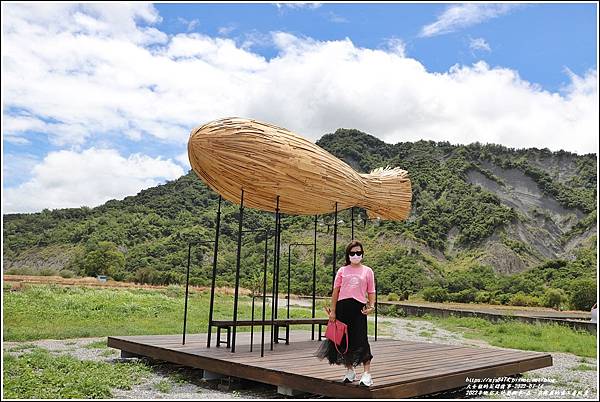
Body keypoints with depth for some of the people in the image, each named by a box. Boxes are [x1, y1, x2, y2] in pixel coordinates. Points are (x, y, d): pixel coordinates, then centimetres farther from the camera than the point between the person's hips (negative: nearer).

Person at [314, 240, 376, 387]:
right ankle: (350, 371, 24)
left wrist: (371, 306, -8)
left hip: (359, 306, -2)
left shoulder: (367, 271, 9)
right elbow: (336, 291, 8)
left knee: (361, 339, -8)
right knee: (344, 339, 8)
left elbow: (371, 292, 8)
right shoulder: (342, 270, 10)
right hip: (342, 306, 2)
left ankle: (367, 373, 0)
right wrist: (332, 310, 2)